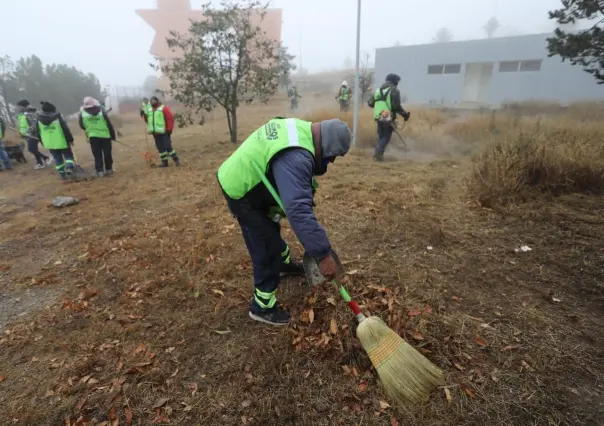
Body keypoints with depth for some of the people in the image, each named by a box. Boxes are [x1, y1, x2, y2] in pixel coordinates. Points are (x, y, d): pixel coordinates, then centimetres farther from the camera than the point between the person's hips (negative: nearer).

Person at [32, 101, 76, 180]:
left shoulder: (38, 119, 1)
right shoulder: (57, 117, -11)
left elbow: (36, 131, 7)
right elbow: (66, 129, -12)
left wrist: (42, 141, 18)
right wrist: (70, 139, -4)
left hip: (49, 143, 4)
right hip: (62, 142, -4)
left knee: (57, 159, 14)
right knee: (68, 156, 8)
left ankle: (62, 174, 16)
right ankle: (69, 168, -19)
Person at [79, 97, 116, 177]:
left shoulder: (82, 112, -2)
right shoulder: (101, 111, -6)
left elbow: (81, 125, 6)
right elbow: (109, 124, -4)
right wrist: (113, 135, 5)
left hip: (93, 136, 1)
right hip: (105, 135, -1)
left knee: (97, 155, 7)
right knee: (107, 153, 10)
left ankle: (100, 171, 4)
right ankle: (108, 169, 17)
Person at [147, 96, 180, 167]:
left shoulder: (163, 108, -5)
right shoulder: (150, 110, 15)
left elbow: (170, 118, -12)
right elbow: (148, 120, 23)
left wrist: (169, 129, -15)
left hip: (164, 132, -7)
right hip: (156, 133, 7)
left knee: (168, 146, -9)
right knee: (160, 148, 7)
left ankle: (176, 160, 4)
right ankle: (164, 162, 13)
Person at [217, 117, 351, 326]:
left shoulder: (301, 129, -3)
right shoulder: (295, 158, -37)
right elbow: (298, 209, -45)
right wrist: (324, 254, -43)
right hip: (242, 193, -11)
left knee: (270, 229, 29)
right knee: (267, 248, -3)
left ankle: (285, 265, 55)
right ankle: (262, 307, 15)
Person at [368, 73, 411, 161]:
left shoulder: (378, 90, 12)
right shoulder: (394, 90, -6)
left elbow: (370, 103, 13)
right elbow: (397, 106, -15)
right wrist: (405, 114, -4)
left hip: (378, 117, 6)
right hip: (388, 118, -6)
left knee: (381, 136, 18)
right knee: (386, 137, 3)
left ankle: (378, 152, 16)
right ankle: (378, 152, -15)